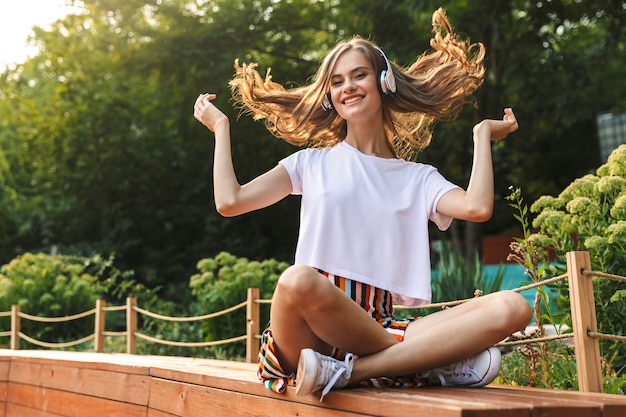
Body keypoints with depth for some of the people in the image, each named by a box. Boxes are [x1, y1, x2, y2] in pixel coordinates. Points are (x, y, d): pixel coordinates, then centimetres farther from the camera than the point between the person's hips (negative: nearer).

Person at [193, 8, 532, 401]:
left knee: (511, 307, -22)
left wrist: (482, 135, 9)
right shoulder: (313, 163, 17)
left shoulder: (419, 178, 17)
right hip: (317, 329, -2)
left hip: (385, 326, 2)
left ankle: (348, 371, -30)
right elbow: (231, 201, 4)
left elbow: (477, 207, -5)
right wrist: (221, 127, 15)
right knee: (298, 280, -39)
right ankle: (427, 361, -23)